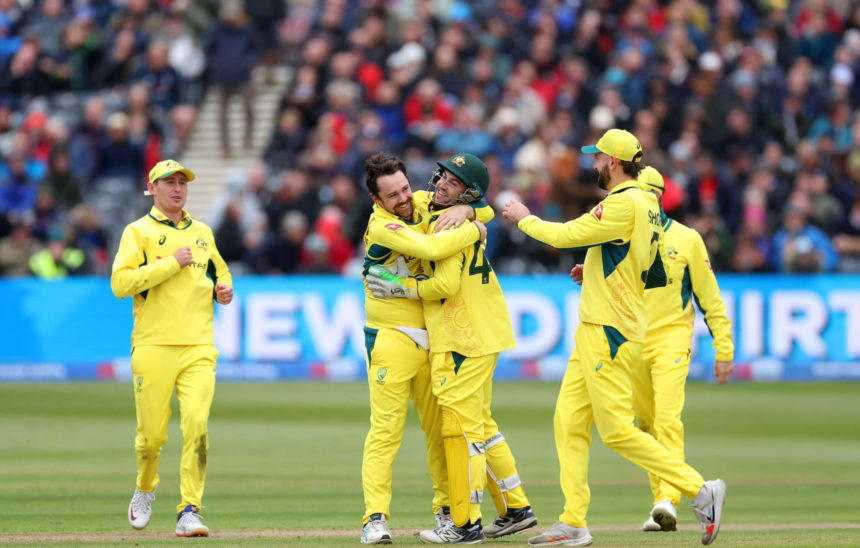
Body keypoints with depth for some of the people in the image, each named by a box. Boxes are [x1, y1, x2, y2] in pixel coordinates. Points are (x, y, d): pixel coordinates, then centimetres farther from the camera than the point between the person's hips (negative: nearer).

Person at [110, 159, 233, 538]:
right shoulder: (139, 232, 3)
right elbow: (120, 283, -11)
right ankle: (145, 489, 31)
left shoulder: (202, 233, 18)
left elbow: (220, 270, 35)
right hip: (153, 347, -3)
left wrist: (224, 290, 12)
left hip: (198, 349, 3)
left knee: (197, 423, -14)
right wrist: (171, 264, -13)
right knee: (151, 432, 0)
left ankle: (189, 511, -13)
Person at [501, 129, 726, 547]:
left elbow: (565, 235, -17)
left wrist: (524, 219, 0)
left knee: (617, 430, -10)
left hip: (609, 334, -10)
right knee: (569, 420, 8)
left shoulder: (624, 204, -17)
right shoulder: (647, 205, 14)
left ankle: (700, 491, -8)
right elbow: (656, 276, 19)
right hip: (596, 330, 10)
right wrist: (597, 273, 19)